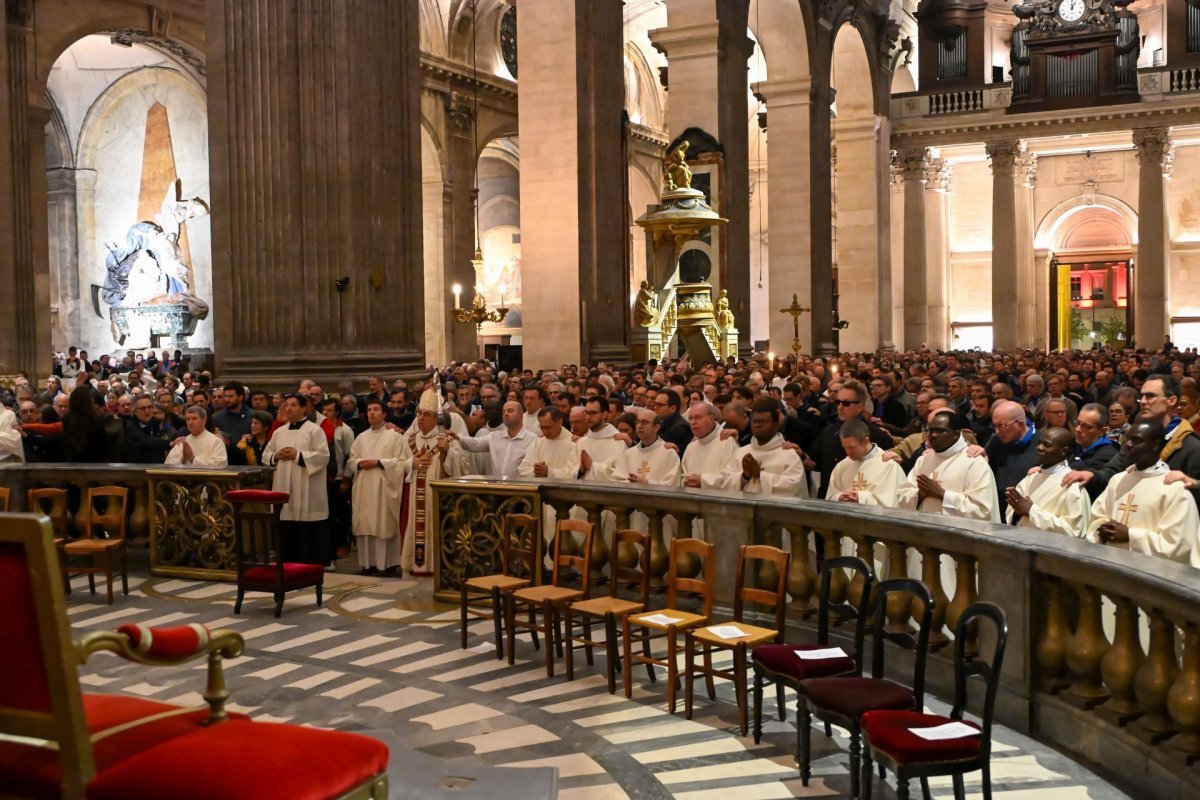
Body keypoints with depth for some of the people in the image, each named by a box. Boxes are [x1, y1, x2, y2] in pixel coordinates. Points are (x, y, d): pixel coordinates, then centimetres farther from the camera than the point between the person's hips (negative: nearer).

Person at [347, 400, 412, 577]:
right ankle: (369, 563, 10)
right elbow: (351, 461, 14)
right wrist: (360, 463, -8)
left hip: (385, 487, -5)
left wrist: (378, 463, -14)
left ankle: (390, 564, 0)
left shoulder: (395, 436, 0)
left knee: (386, 525, -4)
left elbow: (402, 461, -8)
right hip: (364, 488, 5)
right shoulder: (361, 437, 16)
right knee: (365, 525, 4)